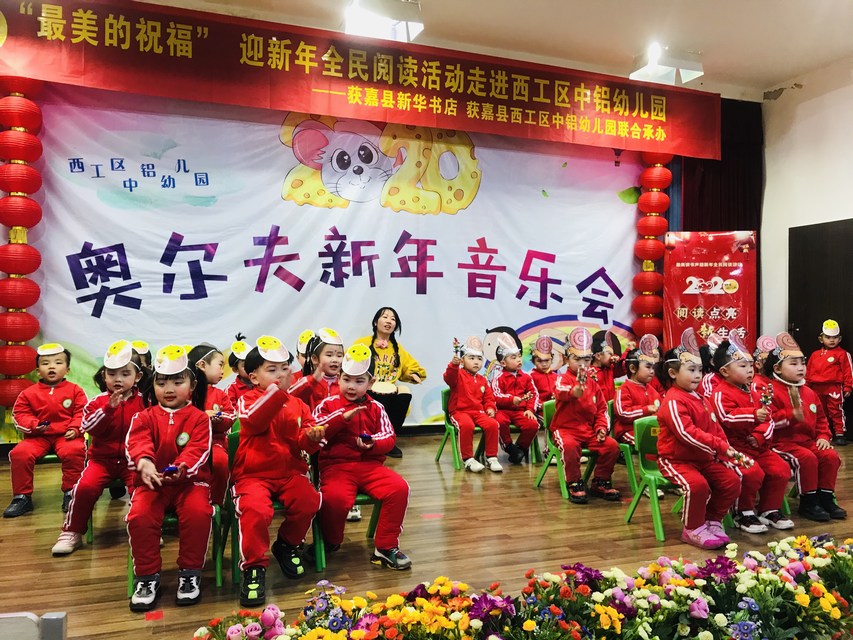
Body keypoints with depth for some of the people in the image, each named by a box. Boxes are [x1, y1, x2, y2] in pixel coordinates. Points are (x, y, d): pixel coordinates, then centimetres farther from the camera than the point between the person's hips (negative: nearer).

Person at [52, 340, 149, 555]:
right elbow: (88, 428, -13)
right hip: (102, 458, 1)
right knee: (85, 486, -22)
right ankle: (72, 532, 0)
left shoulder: (144, 401, -1)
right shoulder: (98, 402, 1)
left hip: (132, 459, -1)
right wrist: (109, 408, -25)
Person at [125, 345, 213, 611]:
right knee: (139, 516, -26)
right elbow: (137, 442, -10)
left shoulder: (199, 418, 3)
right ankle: (147, 576, -5)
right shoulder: (144, 417, 9)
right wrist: (144, 462, -34)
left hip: (190, 480, -2)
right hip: (152, 481, 2)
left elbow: (198, 450, -11)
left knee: (198, 513, -29)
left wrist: (181, 467, -33)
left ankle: (190, 573, -8)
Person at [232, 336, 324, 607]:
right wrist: (277, 391, -38)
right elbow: (256, 421, -26)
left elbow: (302, 443, 8)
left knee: (309, 501, -22)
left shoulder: (298, 405, 11)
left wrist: (311, 437, -17)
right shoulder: (247, 400, -2)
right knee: (256, 510, -31)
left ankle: (287, 544, 8)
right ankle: (254, 567, -10)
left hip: (290, 471, 4)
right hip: (252, 473, -4)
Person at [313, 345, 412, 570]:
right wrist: (343, 417, -16)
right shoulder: (328, 404, 7)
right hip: (336, 465, -3)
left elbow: (389, 438, 9)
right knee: (336, 497, -34)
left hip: (371, 464, 3)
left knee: (399, 488, -21)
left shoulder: (376, 408, 13)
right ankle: (330, 543, 2)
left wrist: (373, 444, -13)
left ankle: (386, 547, -5)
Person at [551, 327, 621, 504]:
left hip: (589, 430, 5)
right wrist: (577, 390, -54)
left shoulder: (593, 384, 13)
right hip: (565, 428, -5)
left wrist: (602, 427, -4)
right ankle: (574, 484, -17)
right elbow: (562, 392, -31)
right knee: (570, 445, -37)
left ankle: (600, 483, 4)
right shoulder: (563, 378, -5)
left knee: (612, 445, -15)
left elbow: (601, 409, 15)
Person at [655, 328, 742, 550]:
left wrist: (724, 450, 0)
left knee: (732, 481, -5)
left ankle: (712, 521, 13)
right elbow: (687, 433, -29)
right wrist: (720, 447, -27)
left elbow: (714, 427, 15)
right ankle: (693, 529, -9)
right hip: (675, 459, -9)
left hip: (703, 458, 9)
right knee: (698, 484, -31)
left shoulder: (698, 399, 13)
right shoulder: (673, 401, -18)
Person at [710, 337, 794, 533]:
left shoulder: (754, 393, 15)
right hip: (735, 446, -8)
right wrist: (753, 415, -38)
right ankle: (743, 515, -6)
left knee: (781, 469, -2)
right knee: (753, 472, -27)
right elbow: (727, 417, -27)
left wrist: (760, 436, -9)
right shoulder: (721, 394, -10)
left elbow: (768, 419, 11)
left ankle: (769, 510, 15)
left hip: (758, 446, 8)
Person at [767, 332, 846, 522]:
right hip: (783, 442, -7)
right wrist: (792, 416, -30)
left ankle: (825, 497, 2)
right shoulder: (772, 391, -10)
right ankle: (808, 503, -14)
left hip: (808, 440, 8)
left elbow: (820, 418, 21)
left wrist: (823, 436, 5)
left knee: (831, 456, -12)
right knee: (807, 458, -29)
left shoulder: (809, 393, 15)